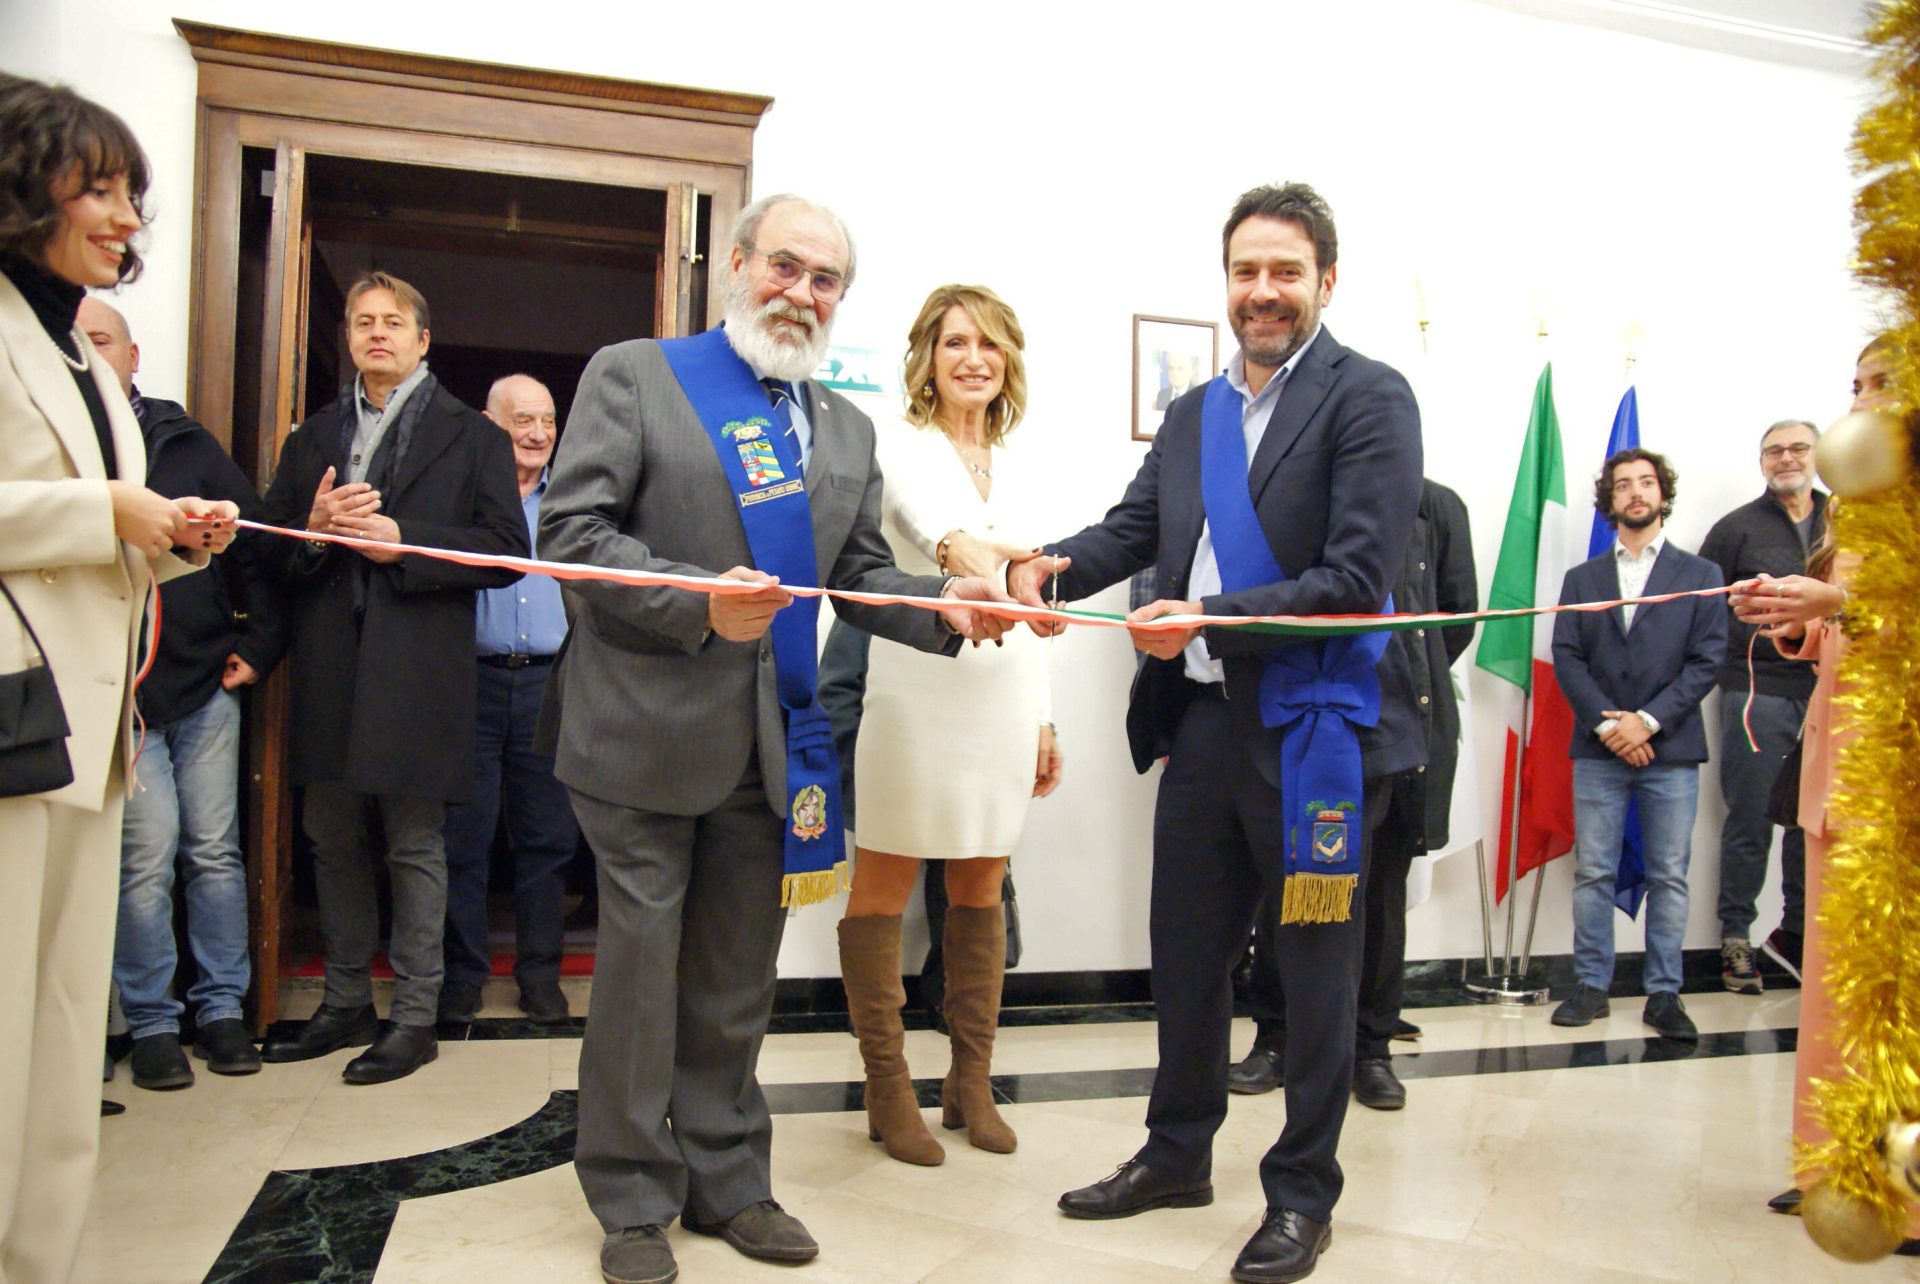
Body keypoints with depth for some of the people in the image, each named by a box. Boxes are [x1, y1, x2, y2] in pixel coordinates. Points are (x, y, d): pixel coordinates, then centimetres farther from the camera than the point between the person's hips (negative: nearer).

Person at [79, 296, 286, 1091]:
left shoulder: (184, 441, 10)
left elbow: (253, 540, 10)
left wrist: (260, 639, 5)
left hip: (204, 681, 3)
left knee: (215, 850, 7)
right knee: (147, 854, -4)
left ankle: (222, 1007, 19)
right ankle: (151, 1022, 12)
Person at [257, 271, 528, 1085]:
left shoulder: (472, 438, 4)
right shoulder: (312, 438, 17)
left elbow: (507, 550, -6)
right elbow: (273, 551, 14)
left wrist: (404, 543, -14)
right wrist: (314, 528, -7)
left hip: (418, 672, -5)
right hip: (329, 673, 5)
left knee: (414, 848, 1)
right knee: (333, 843, 13)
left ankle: (414, 1018, 11)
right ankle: (347, 1004, 27)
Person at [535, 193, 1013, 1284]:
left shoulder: (846, 428, 16)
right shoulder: (633, 376, 0)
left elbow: (862, 573, 13)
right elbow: (572, 531, -10)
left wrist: (945, 607, -7)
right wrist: (698, 604, -22)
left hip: (773, 742, 5)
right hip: (650, 731, -4)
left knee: (739, 978, 15)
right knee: (640, 966, 6)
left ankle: (728, 1182, 31)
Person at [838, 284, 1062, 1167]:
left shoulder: (1019, 476, 18)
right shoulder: (898, 449, 0)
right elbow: (921, 513, -24)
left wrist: (1044, 722, 15)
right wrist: (955, 546, -47)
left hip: (1002, 697, 6)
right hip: (913, 690, -5)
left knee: (981, 893, 10)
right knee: (883, 891, 0)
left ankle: (971, 1085, 21)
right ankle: (888, 1090, 12)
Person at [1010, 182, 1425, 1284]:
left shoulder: (1369, 399, -8)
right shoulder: (1196, 414, 14)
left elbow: (1357, 579, -17)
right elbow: (1134, 528, 6)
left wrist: (1212, 618, -24)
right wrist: (1054, 566, -15)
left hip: (1315, 726, -6)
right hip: (1204, 720, 6)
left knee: (1316, 968, 9)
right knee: (1188, 951, 17)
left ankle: (1303, 1192, 28)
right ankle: (1179, 1153, 37)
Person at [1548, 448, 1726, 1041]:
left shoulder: (1699, 575, 8)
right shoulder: (1582, 579, 13)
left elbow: (1706, 659, -1)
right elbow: (1565, 658, 3)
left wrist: (1648, 720, -11)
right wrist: (1605, 723, -10)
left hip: (1670, 749, -1)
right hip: (1598, 748, 1)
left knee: (1669, 876, 3)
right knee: (1592, 873, 3)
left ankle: (1664, 993, 12)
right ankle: (1591, 986, 11)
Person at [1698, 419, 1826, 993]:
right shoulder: (1737, 528, 2)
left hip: (1828, 692, 4)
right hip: (1758, 692, -3)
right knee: (1750, 822, 0)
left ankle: (1797, 934, 22)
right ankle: (1735, 937, 10)